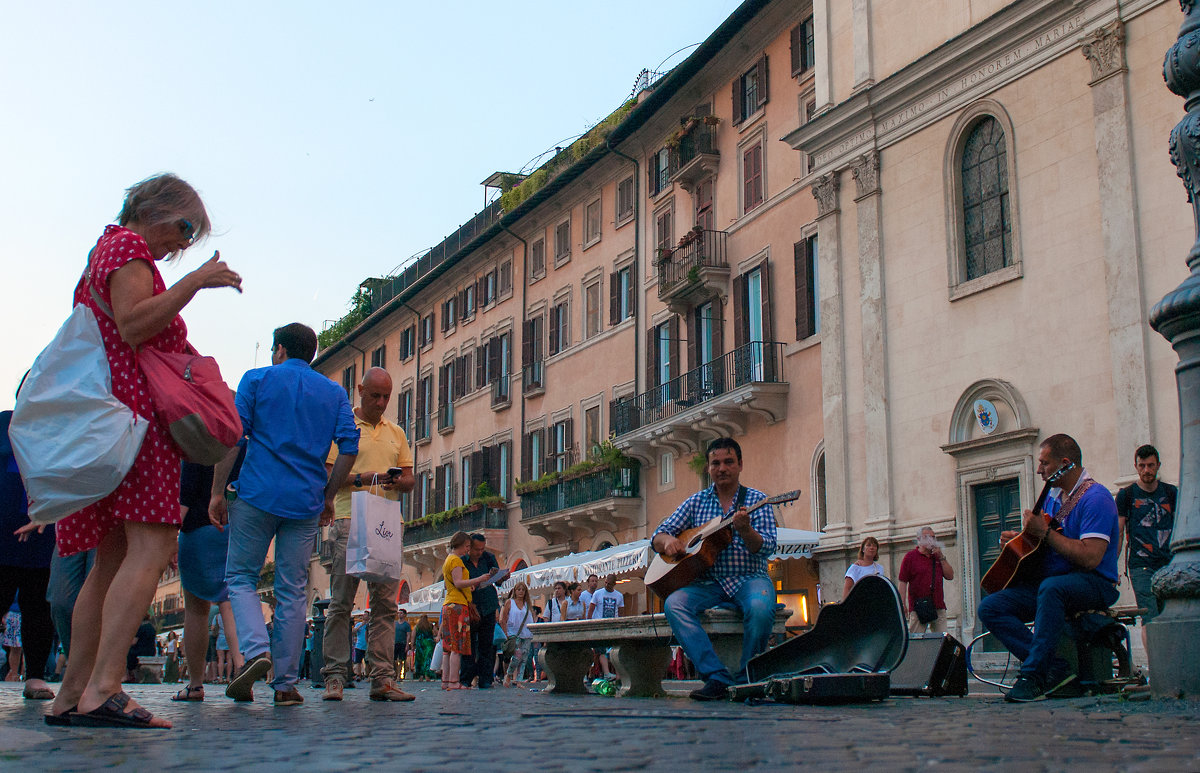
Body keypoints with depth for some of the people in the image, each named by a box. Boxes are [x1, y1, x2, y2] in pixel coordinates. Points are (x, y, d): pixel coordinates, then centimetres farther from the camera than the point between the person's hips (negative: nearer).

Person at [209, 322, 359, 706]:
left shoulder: (257, 379, 7)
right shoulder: (334, 392, 14)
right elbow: (349, 448, 3)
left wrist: (217, 492, -1)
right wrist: (328, 497, 11)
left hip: (258, 494, -2)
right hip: (306, 502, 3)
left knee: (241, 577, 8)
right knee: (292, 590, 7)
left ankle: (256, 649, -16)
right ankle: (286, 683, 4)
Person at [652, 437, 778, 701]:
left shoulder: (757, 500, 5)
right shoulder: (696, 501, 13)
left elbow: (767, 548, -8)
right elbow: (657, 536, 12)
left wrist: (745, 531, -29)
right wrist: (668, 541, -12)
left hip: (749, 578, -3)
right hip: (708, 581, 3)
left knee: (760, 608, -36)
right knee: (674, 603, -26)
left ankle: (746, 679, -13)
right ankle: (717, 677, -27)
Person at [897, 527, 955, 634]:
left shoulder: (937, 556, 18)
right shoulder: (910, 556, 3)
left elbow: (950, 576, 10)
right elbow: (902, 582, -3)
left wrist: (941, 558, 0)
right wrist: (903, 604, -12)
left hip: (938, 608, 4)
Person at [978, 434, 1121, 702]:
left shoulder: (1096, 498, -12)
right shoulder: (1053, 498, 16)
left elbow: (1090, 559, -24)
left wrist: (1046, 533, -20)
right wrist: (1020, 537, 7)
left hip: (1095, 585, -9)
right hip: (1048, 583, 9)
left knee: (1051, 587, -41)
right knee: (990, 607, -10)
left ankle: (1034, 675, -32)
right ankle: (1055, 669, -20)